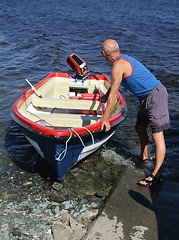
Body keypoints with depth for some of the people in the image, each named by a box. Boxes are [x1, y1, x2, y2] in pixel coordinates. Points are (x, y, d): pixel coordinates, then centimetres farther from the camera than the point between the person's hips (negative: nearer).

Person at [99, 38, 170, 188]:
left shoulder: (119, 65, -17)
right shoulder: (124, 59, 13)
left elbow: (113, 95, -16)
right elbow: (113, 88, 30)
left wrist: (105, 119, -9)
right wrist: (104, 98, 44)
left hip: (155, 96, -10)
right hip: (147, 97, 10)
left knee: (157, 135, -11)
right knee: (140, 127, 21)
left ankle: (156, 174, -11)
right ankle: (144, 156, 38)